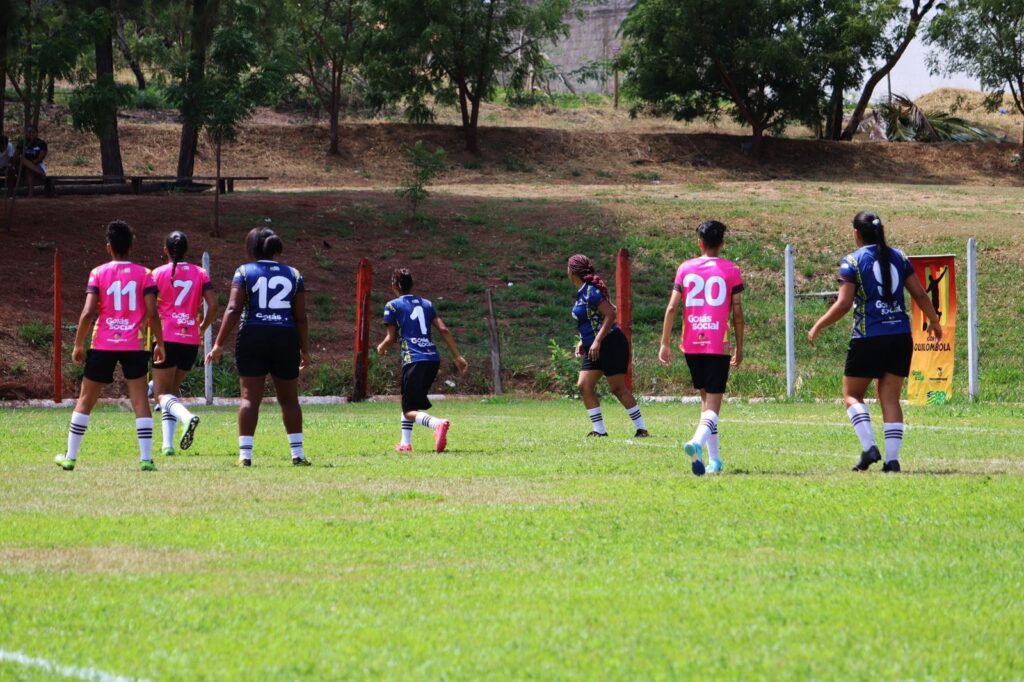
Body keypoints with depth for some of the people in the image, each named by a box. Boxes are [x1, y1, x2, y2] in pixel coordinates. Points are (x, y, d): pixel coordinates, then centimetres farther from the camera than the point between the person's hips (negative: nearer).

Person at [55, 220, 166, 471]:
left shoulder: (98, 273, -2)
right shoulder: (144, 274, 0)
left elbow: (88, 312, -9)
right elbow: (152, 312, -8)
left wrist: (78, 345, 0)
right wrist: (159, 343, 2)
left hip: (103, 345, 0)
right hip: (135, 345, 0)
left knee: (85, 400, 11)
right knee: (140, 400, 2)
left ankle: (70, 457, 15)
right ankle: (146, 458, -8)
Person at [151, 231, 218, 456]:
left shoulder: (158, 274, -2)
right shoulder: (200, 274, 5)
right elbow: (213, 306, -2)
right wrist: (202, 328, 14)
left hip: (166, 338, -4)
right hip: (190, 341, 4)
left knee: (161, 393, 0)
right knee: (172, 390, 16)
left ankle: (187, 416, -32)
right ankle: (168, 444, 6)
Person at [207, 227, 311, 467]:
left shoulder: (245, 272, 1)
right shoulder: (293, 275, 8)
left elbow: (233, 310, -7)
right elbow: (300, 317, 6)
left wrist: (219, 344, -5)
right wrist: (304, 350, 14)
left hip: (253, 337, -2)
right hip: (285, 339, 2)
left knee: (250, 396, 0)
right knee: (289, 399, 12)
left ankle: (245, 453, -6)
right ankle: (297, 453, 12)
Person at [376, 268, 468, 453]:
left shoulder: (393, 306, 3)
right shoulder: (426, 304, 17)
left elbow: (392, 338, 3)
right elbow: (443, 330, 10)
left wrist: (381, 348, 25)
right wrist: (458, 357, 10)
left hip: (414, 360, -6)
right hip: (433, 359, 6)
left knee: (409, 410, -8)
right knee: (408, 402, 26)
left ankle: (438, 424, -37)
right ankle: (405, 443, 22)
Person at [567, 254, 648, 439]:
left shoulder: (591, 292, -16)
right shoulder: (582, 292, 13)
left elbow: (610, 314, -23)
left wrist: (597, 341, -25)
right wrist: (583, 342, 18)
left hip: (610, 345, -10)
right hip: (596, 348, 10)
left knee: (618, 388, -7)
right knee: (584, 385, 2)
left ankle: (641, 428, -1)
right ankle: (599, 430, 5)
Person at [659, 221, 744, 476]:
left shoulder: (685, 269, 5)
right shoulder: (731, 270, 1)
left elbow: (672, 308, 1)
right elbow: (737, 311, 1)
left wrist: (665, 344, 5)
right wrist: (739, 347, 9)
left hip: (691, 346, 3)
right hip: (719, 345, -3)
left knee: (706, 398, 18)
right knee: (713, 404, -5)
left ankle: (714, 459, 18)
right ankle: (697, 442, -33)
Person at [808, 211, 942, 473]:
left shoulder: (852, 262, -4)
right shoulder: (898, 258, 9)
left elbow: (843, 304, -9)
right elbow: (920, 294, 10)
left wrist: (818, 327, 3)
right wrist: (934, 322, 25)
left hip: (868, 337, -4)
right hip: (900, 337, 4)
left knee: (852, 394, 9)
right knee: (890, 398, 8)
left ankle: (869, 447, -9)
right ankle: (892, 459, -1)